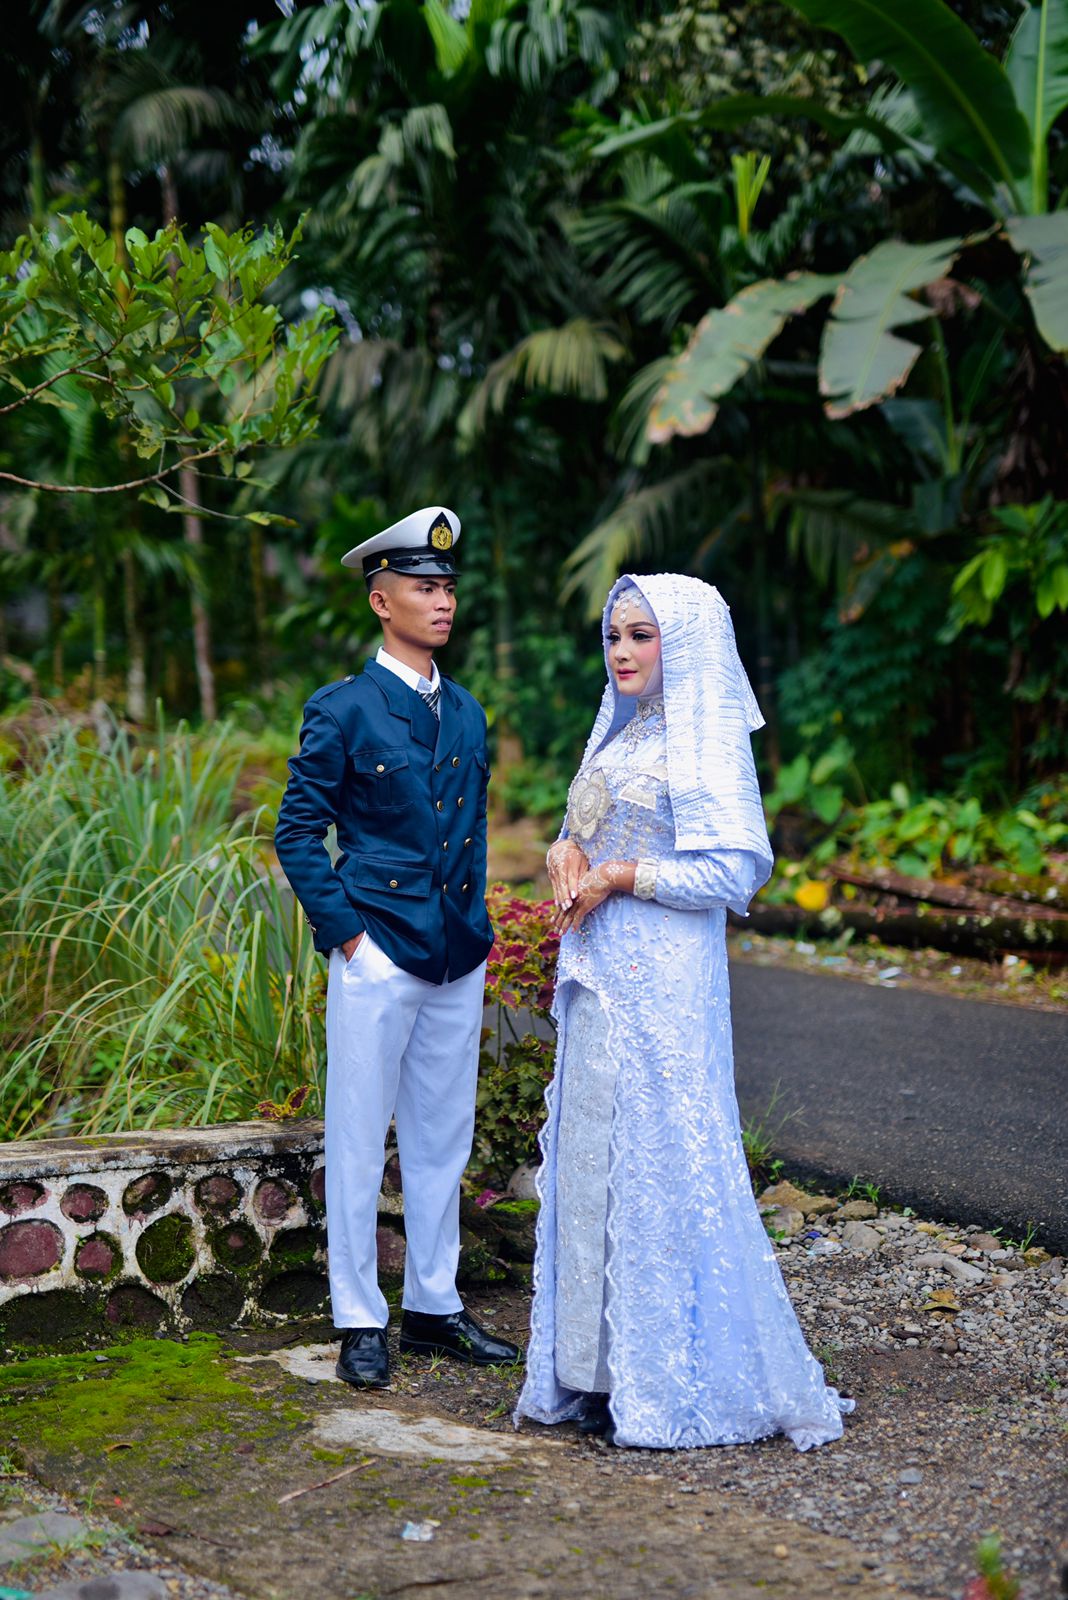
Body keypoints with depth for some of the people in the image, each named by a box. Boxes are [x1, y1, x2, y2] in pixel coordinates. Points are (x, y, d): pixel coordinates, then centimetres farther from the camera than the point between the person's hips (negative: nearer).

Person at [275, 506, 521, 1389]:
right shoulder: (344, 710, -7)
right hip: (379, 956, -6)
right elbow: (299, 833, -6)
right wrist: (345, 931, -11)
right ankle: (360, 1321, 12)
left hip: (459, 959, 6)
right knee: (360, 1141, 2)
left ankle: (434, 1307, 24)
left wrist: (476, 927, 12)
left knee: (443, 1138, 13)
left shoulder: (467, 713, 12)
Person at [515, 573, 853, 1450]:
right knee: (592, 1156, 9)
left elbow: (735, 871, -15)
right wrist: (568, 850, 0)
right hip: (600, 973, 8)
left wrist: (621, 876, -14)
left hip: (662, 981, -8)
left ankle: (667, 1384, 5)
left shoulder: (704, 741, -9)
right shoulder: (618, 733, 15)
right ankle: (605, 1368, 18)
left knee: (656, 1157, -5)